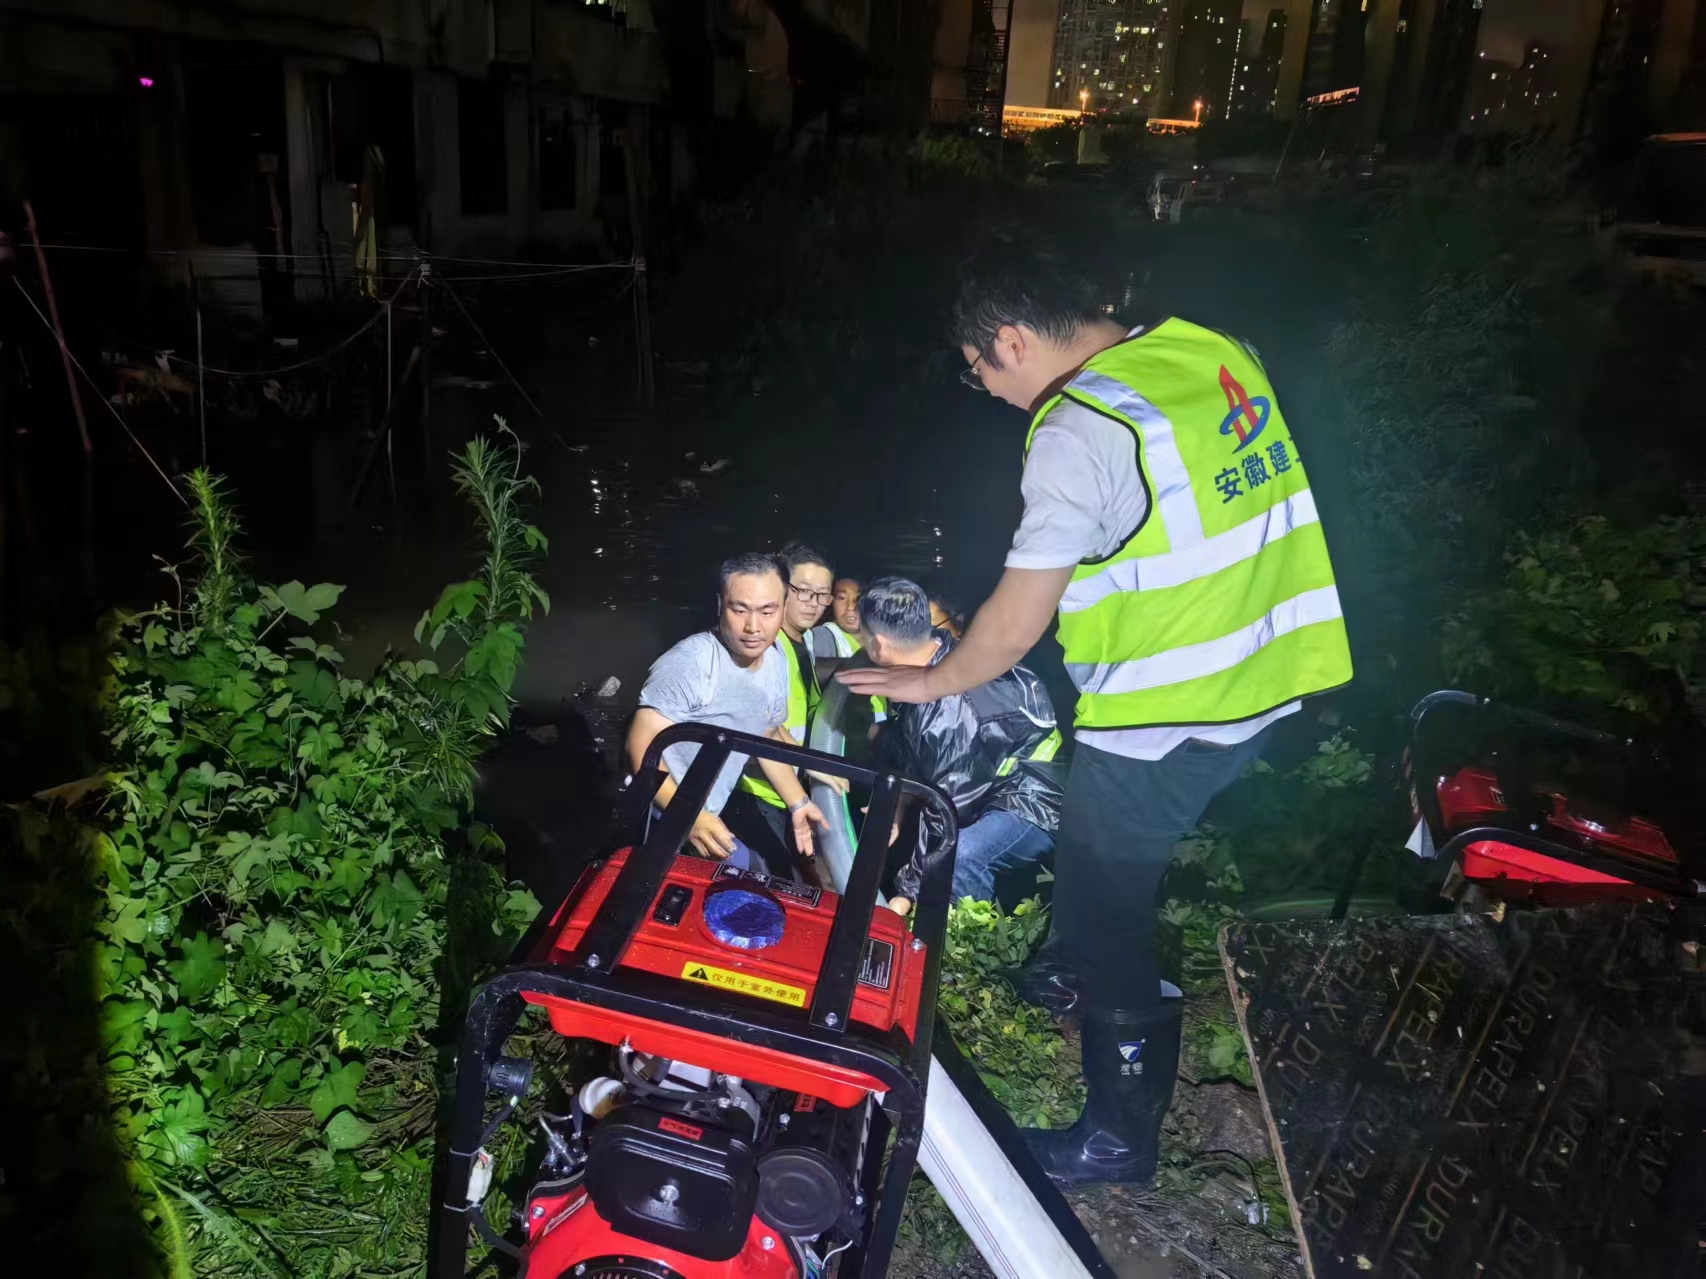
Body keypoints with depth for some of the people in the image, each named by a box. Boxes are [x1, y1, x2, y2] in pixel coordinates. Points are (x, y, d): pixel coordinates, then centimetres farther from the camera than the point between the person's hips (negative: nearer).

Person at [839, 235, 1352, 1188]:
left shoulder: (1080, 431, -22)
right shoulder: (1215, 349, 3)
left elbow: (1014, 627, -19)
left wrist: (929, 682, -2)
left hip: (1169, 718, -8)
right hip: (1270, 679, 9)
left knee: (1106, 904, 10)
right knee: (1097, 845, 29)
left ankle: (1121, 1137, 28)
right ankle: (1075, 975, 53)